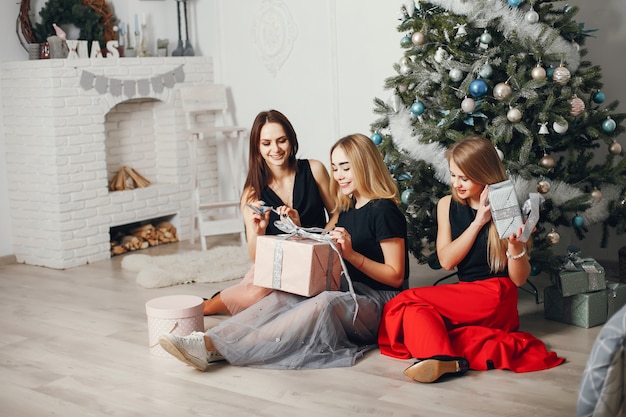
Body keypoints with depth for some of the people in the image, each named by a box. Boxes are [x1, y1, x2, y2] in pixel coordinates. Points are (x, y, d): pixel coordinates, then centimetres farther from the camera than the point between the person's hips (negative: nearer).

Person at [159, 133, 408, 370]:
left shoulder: (384, 211, -8)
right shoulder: (347, 209, 17)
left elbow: (395, 276, -11)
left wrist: (351, 254, -21)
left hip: (379, 303, -8)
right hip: (348, 295, 8)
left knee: (325, 303, -37)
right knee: (282, 297, -19)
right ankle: (210, 341, -37)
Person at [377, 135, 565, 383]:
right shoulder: (447, 205, 8)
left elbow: (519, 279, -7)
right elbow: (446, 261, -4)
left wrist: (515, 244, -26)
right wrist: (477, 222, -12)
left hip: (496, 297, -5)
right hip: (465, 296, 6)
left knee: (408, 299, -18)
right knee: (413, 311, -22)